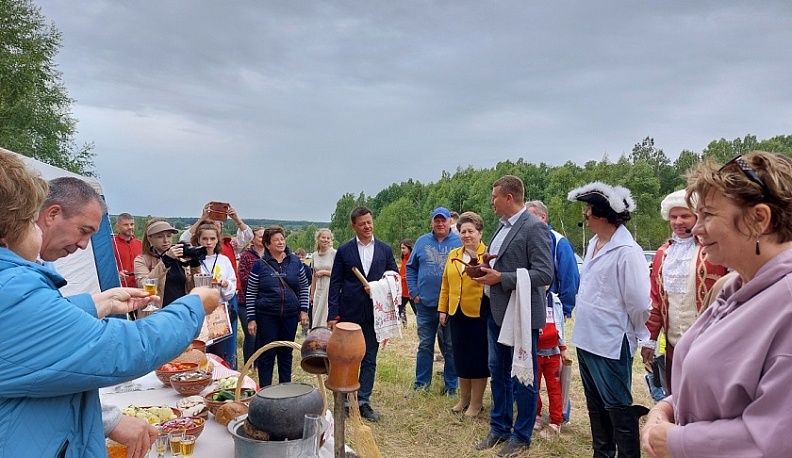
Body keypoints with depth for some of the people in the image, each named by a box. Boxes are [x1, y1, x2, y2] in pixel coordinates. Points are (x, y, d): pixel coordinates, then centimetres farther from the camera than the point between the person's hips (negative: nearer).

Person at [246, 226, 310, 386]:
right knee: (267, 354, 4)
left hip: (290, 315, 2)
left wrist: (304, 310, 1)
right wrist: (251, 319, -4)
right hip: (267, 316, -2)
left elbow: (304, 287, 8)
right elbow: (251, 294, -1)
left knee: (286, 353, 13)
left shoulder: (295, 261, 2)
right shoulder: (260, 265, -4)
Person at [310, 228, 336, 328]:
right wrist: (312, 294, 18)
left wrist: (324, 272, -10)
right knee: (316, 319, 7)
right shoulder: (314, 255, 9)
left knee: (329, 319, -4)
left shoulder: (335, 253, -7)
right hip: (319, 290, 5)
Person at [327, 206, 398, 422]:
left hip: (374, 313, 2)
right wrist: (332, 314, -7)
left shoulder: (385, 250, 6)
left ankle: (363, 401, 19)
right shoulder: (344, 251, 1)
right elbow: (335, 283, -1)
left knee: (370, 359, 8)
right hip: (349, 313, -1)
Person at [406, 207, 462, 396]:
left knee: (451, 346, 9)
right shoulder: (422, 242, 5)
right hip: (425, 303, 2)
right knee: (424, 345, 11)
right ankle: (421, 384, 22)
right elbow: (411, 267, 9)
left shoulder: (459, 242, -2)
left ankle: (451, 386, 20)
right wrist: (414, 292, 1)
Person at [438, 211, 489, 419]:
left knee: (478, 359, 7)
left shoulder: (488, 254, -8)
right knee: (461, 358, 16)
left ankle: (476, 403, 21)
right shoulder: (453, 255, 11)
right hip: (457, 314, 6)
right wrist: (443, 309, 13)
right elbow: (446, 285, 14)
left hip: (479, 315, -6)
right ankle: (464, 399, 32)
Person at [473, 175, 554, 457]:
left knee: (522, 377, 7)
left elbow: (545, 274, -22)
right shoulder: (503, 225, 9)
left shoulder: (534, 227, -16)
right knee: (498, 373, 18)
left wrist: (500, 278, -23)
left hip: (521, 315, -8)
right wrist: (485, 270, 0)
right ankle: (499, 427, 34)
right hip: (497, 312, 8)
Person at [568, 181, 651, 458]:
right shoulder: (593, 243, 7)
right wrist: (583, 327, 15)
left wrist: (642, 337, -3)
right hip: (587, 338, 9)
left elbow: (638, 301, -17)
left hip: (611, 342, -9)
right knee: (596, 404, 21)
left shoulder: (627, 251, -20)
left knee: (617, 406, 5)